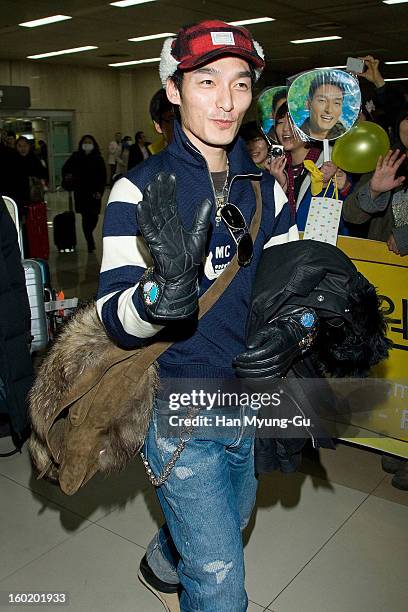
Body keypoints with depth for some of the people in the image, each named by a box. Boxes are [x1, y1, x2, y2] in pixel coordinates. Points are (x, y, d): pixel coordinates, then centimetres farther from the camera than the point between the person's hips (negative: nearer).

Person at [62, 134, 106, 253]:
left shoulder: (98, 159, 4)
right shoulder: (76, 157, 4)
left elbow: (103, 176, 2)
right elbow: (65, 169, 16)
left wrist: (100, 191, -8)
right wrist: (67, 176, -5)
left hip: (94, 193, 1)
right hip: (80, 193, 0)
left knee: (94, 217, 1)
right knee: (86, 217, -5)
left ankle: (89, 236, 30)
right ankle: (90, 243, 1)